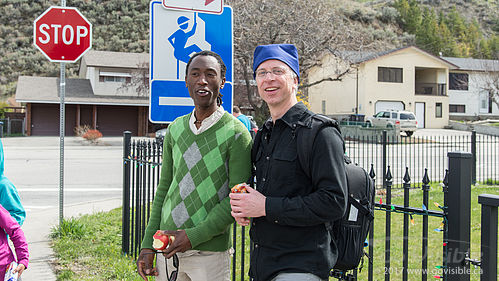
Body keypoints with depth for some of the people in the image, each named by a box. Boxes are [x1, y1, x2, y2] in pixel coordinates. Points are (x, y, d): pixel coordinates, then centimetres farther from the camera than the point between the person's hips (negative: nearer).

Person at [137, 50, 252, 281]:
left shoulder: (236, 133, -8)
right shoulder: (175, 129, 8)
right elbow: (164, 189, 12)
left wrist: (193, 236, -16)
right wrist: (148, 245, 8)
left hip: (210, 252, -4)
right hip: (167, 248, 4)